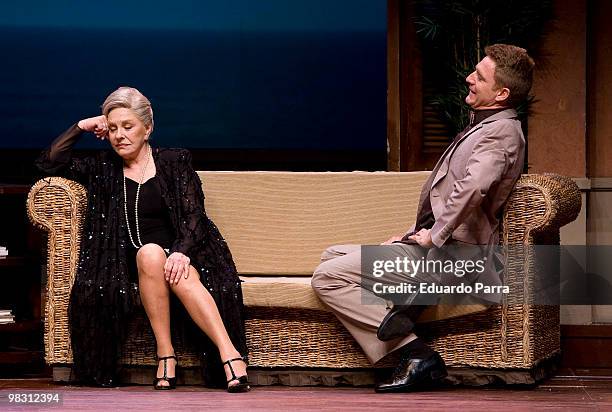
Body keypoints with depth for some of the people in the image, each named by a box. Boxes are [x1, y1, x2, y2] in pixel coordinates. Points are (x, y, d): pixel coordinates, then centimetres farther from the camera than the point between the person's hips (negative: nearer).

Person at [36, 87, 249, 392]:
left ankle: (229, 352, -46)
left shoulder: (174, 162, 8)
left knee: (182, 278, -37)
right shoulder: (104, 168, 18)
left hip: (177, 255, -1)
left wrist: (182, 252, -21)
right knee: (150, 253, -35)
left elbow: (193, 216, -2)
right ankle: (165, 353, -35)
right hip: (130, 262, 1)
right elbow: (49, 163, 18)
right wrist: (81, 127, 12)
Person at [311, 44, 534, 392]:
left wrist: (435, 235, -22)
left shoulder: (501, 132, -13)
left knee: (328, 277, -14)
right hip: (431, 243, 11)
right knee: (333, 256, 16)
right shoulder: (483, 126, 20)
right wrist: (415, 233, 16)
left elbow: (473, 187, -32)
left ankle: (417, 354, -19)